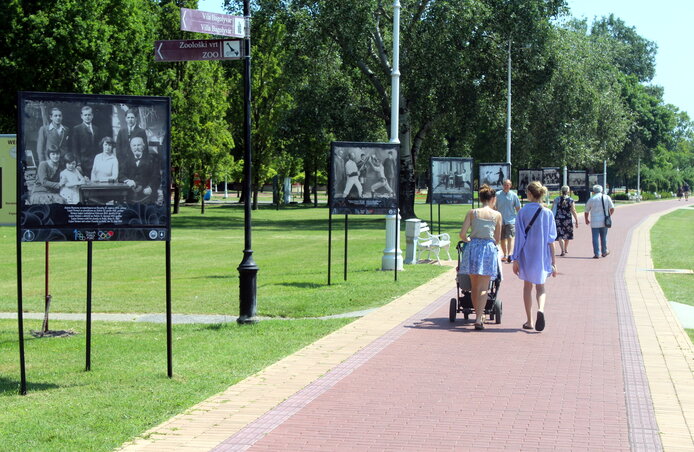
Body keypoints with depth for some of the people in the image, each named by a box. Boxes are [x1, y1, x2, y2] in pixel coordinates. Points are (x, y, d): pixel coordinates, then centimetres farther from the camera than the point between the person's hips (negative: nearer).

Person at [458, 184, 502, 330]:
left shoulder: (472, 213, 4)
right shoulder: (497, 215, 4)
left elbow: (462, 234, -1)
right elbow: (497, 238, 8)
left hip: (472, 247, 1)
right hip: (489, 248, -1)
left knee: (474, 286, 14)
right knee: (483, 288, -1)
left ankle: (478, 315, 22)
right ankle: (479, 319, -13)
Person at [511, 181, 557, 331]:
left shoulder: (523, 212, -8)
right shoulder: (547, 213, -3)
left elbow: (520, 237, -9)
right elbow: (551, 240, -2)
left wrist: (515, 259, -4)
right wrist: (553, 262, 2)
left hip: (526, 254, -1)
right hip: (542, 256, 1)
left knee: (527, 286, 15)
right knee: (540, 287, 13)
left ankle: (529, 321, 16)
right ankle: (541, 309, -17)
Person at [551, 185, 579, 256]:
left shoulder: (556, 199, -2)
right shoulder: (570, 200, -4)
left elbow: (553, 210, 0)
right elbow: (573, 211, -6)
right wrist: (576, 221, -1)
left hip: (558, 219, -1)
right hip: (568, 219, 1)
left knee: (560, 235, -1)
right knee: (567, 234, 20)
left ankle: (563, 251, -16)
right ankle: (566, 249, 34)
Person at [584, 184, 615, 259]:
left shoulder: (591, 200, -1)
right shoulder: (607, 198, 2)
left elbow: (586, 211, 8)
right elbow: (612, 209, 3)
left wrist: (586, 220, 25)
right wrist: (609, 216, 21)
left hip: (594, 222, -2)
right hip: (604, 222, 2)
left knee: (595, 238, 1)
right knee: (604, 237, 16)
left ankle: (596, 254, -2)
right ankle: (604, 252, 27)